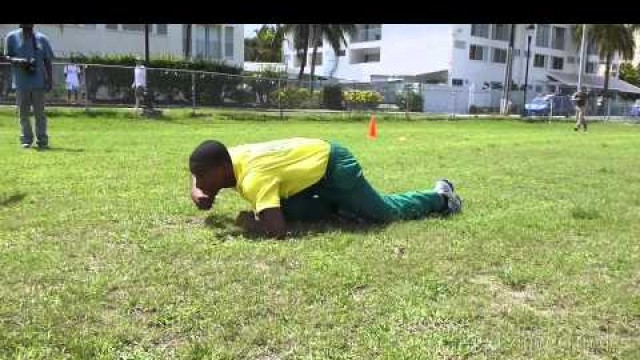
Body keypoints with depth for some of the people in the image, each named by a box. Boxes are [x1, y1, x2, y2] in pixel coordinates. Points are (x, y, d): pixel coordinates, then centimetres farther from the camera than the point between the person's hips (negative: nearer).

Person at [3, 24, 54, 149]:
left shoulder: (42, 39, 7)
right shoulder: (12, 37, 5)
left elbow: (47, 60, 8)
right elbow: (7, 56, 4)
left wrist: (49, 79, -1)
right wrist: (18, 61, -19)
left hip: (38, 82, 0)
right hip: (21, 82, 0)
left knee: (40, 112, 1)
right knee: (23, 113, 4)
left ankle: (42, 140, 6)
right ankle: (26, 139, 12)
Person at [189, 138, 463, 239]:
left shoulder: (254, 177, -34)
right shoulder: (227, 158, -8)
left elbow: (277, 230, -44)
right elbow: (199, 167, 16)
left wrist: (247, 221, -23)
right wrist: (197, 192, -4)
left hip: (333, 166, -8)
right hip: (317, 163, 8)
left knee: (388, 212, 7)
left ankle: (440, 196, 30)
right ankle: (342, 207, 20)